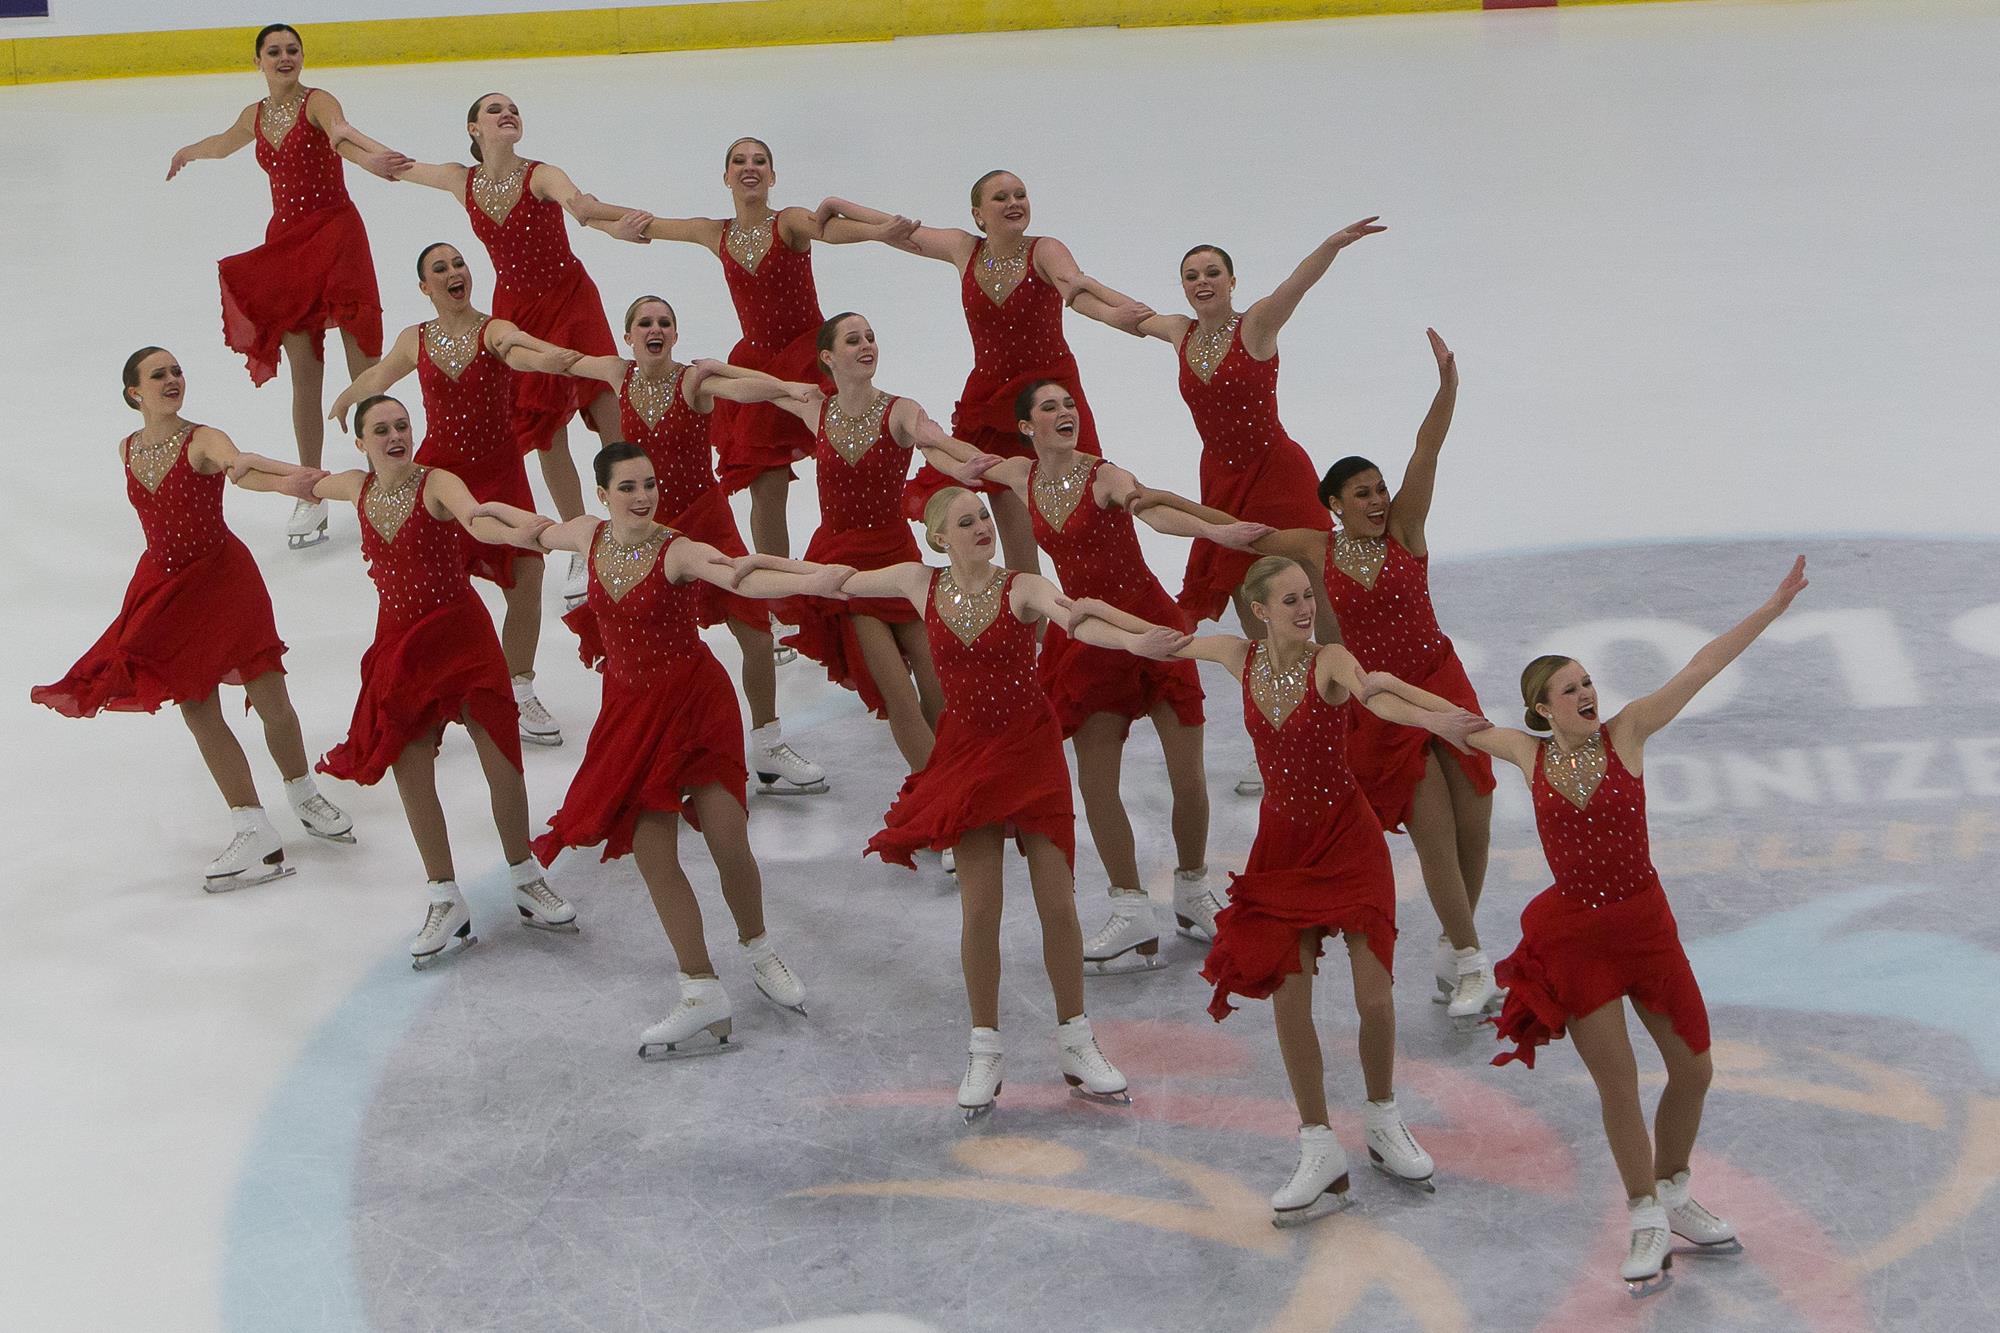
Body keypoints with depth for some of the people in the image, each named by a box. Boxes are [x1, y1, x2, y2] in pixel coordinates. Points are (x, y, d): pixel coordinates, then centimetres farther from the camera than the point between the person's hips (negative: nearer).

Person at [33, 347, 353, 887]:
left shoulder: (204, 441, -14)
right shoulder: (128, 450, 1)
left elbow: (237, 466, -36)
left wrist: (287, 477, -60)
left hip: (223, 577, -4)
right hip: (165, 585, 4)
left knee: (273, 702, -3)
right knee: (198, 712, 2)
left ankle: (303, 796, 25)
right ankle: (254, 834, 8)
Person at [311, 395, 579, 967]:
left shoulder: (437, 484, -16)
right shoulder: (357, 487, 1)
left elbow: (478, 521, -39)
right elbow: (307, 483, 25)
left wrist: (523, 530, -59)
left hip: (461, 634, -5)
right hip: (399, 642, 5)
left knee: (502, 763, -3)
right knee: (411, 775, 3)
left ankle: (526, 882, 19)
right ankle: (446, 903, 16)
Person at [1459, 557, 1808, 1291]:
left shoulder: (1626, 733, -7)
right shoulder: (1529, 754, -4)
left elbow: (1702, 666, -11)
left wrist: (1774, 605, -16)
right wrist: (1381, 688, 14)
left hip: (1645, 923, 1)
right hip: (1574, 935, -1)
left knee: (1693, 1068, 8)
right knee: (1618, 1087, 1)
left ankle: (1672, 1193, 32)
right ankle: (1649, 1222, 18)